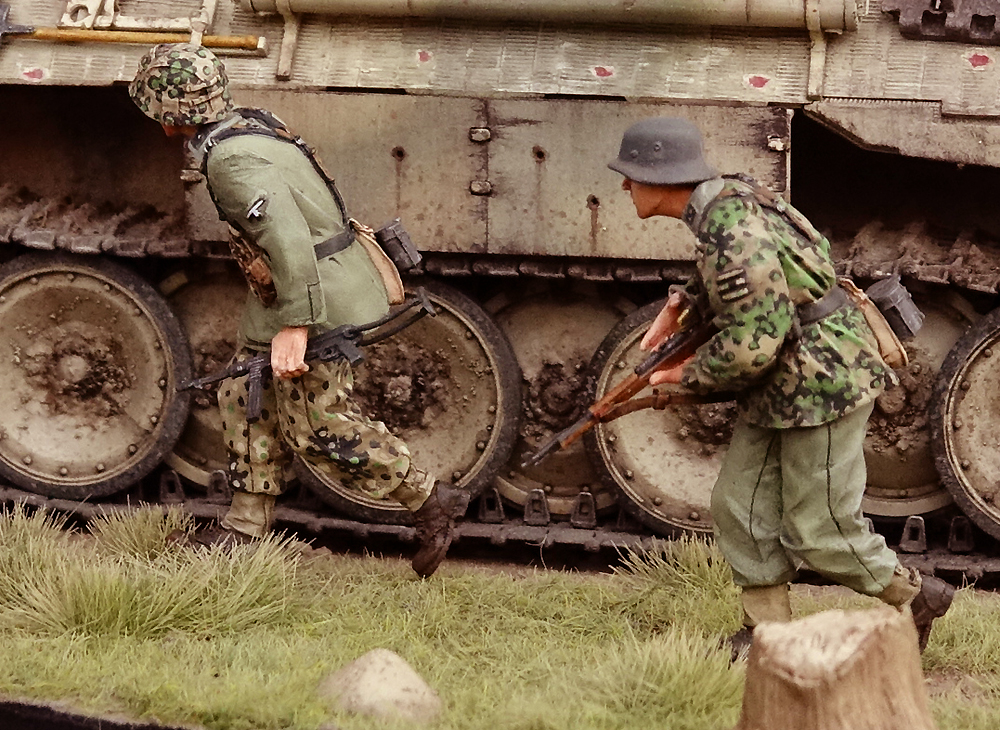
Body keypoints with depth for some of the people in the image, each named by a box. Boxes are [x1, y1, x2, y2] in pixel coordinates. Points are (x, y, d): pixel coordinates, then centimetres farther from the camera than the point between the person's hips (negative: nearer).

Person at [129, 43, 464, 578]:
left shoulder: (233, 160, -24)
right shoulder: (248, 126, 8)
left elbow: (288, 238, -33)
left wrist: (294, 326, -34)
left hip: (319, 298, -11)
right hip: (284, 297, 11)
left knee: (319, 426, -4)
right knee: (246, 397, 12)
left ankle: (430, 503, 7)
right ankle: (247, 527, 18)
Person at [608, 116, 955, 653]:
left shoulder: (732, 232, -27)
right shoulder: (723, 198, 3)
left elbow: (752, 345, -28)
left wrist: (690, 376, -11)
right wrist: (678, 305, 12)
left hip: (823, 383, -10)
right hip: (776, 386, 10)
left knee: (819, 531, -1)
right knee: (742, 507, 8)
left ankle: (915, 597, 19)